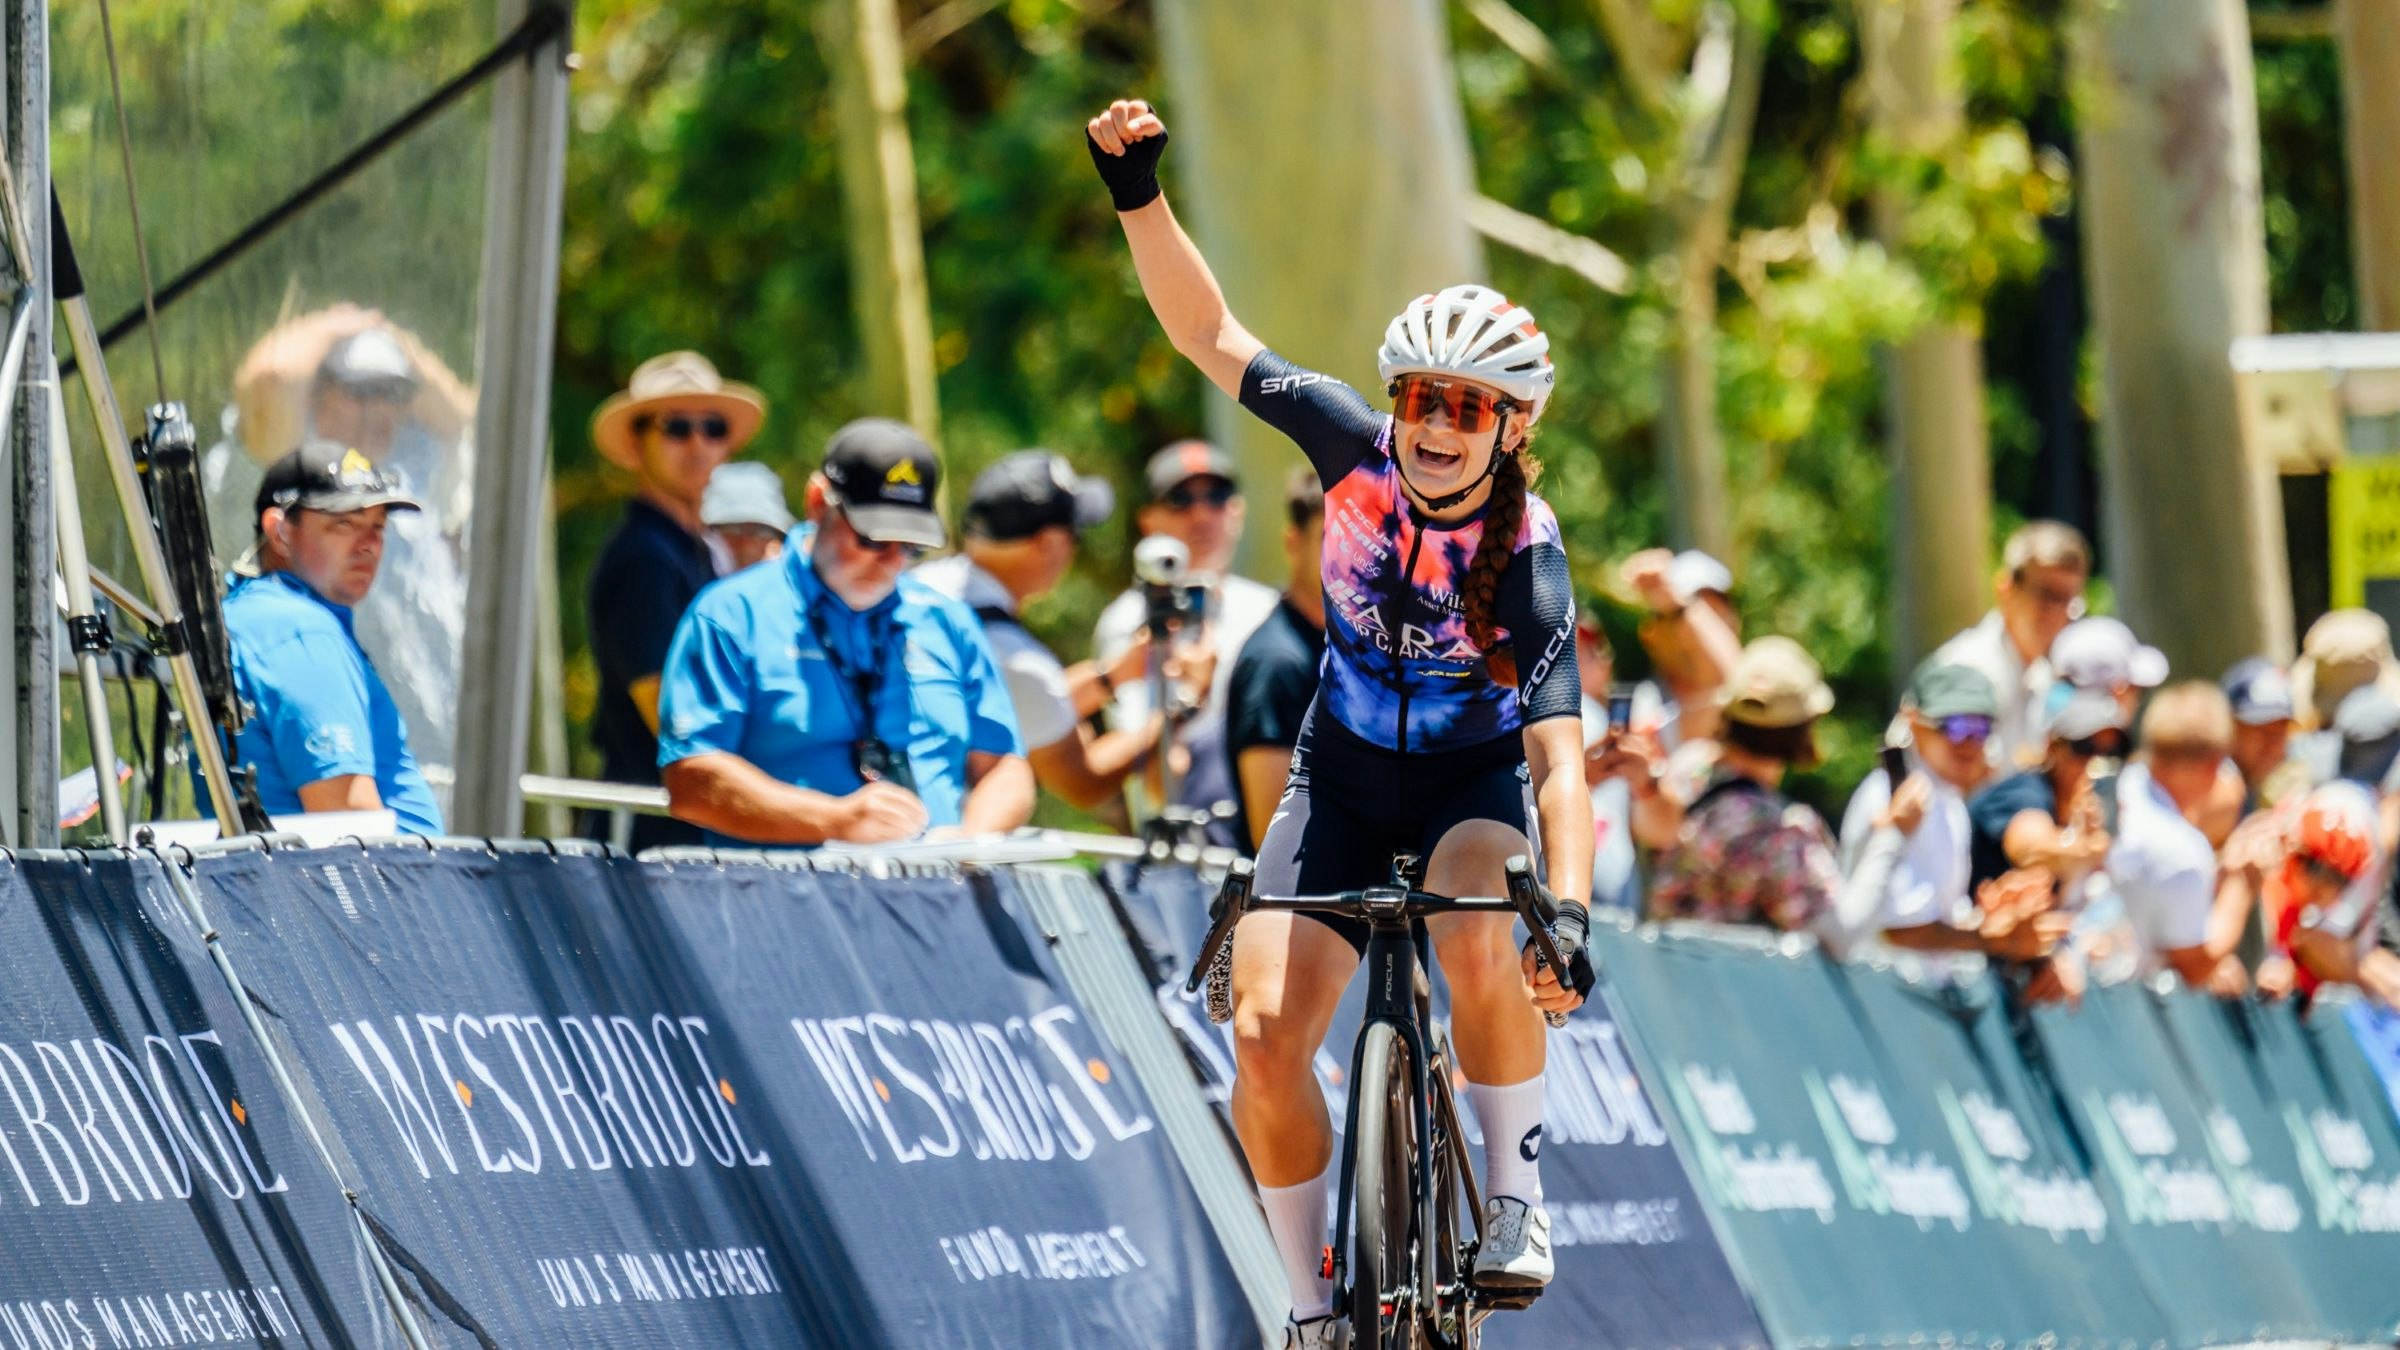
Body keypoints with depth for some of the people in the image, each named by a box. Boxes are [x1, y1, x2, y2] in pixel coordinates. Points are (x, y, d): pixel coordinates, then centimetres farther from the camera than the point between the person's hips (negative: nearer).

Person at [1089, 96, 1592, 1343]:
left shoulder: (1526, 558, -26)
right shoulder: (1359, 454, -18)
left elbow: (1559, 757, -34)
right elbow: (1209, 336, -11)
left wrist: (1570, 913, -48)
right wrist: (1138, 195, -23)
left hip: (1476, 783, -3)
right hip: (1344, 776, 3)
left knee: (1475, 936, -36)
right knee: (1264, 1032, -16)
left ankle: (1516, 1197, -14)